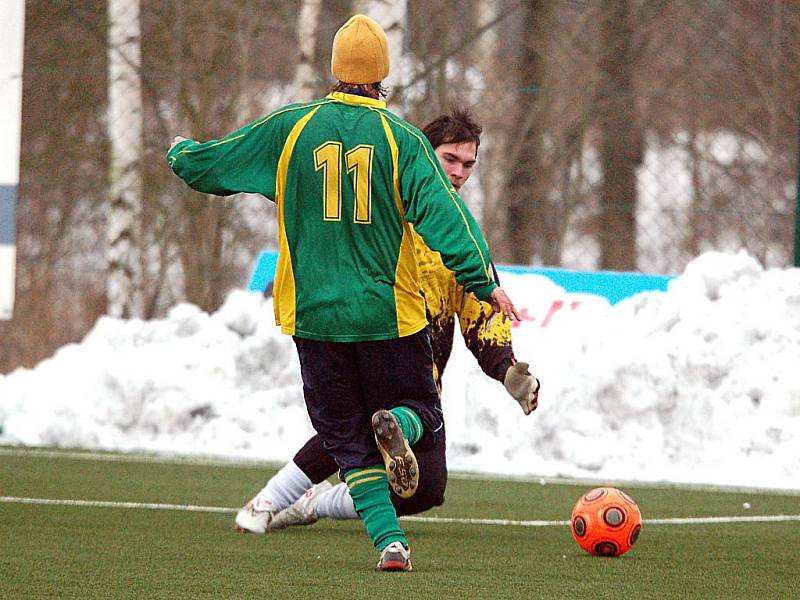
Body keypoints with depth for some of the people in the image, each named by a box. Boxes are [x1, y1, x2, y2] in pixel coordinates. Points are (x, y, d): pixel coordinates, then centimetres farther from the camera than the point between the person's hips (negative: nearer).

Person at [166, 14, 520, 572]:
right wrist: (485, 282, -15)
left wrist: (181, 151, 32)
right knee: (422, 413, 14)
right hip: (388, 312, -1)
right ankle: (396, 424, -22)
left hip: (315, 314, 1)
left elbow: (207, 165, 10)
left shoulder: (289, 129, 0)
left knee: (350, 440, 10)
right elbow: (443, 214, -15)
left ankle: (390, 541, -7)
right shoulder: (402, 139, -5)